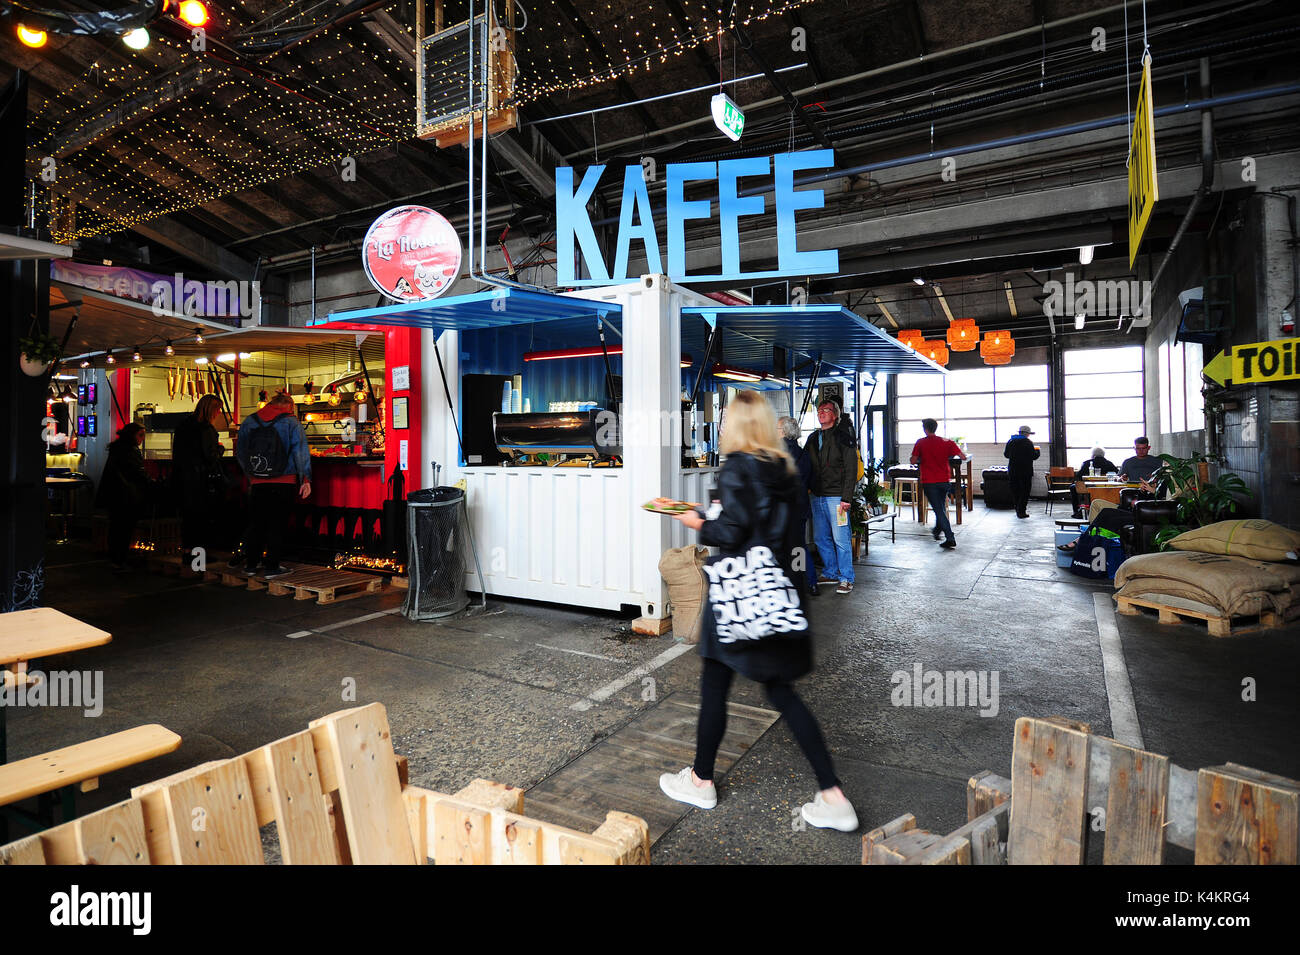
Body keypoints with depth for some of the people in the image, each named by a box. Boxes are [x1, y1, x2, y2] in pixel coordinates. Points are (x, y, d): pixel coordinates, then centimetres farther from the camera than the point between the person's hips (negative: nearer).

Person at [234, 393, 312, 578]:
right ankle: (271, 566, 3)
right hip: (284, 482, -4)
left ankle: (250, 564, 19)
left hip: (258, 483, 4)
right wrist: (306, 479, -7)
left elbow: (240, 453, 13)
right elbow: (300, 451, -8)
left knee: (256, 523, 13)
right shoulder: (291, 422, -4)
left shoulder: (249, 421, 9)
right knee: (277, 524, 1)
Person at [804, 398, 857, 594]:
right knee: (821, 539, 12)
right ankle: (830, 573, 24)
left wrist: (846, 498, -16)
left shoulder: (842, 437, -5)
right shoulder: (813, 438, 15)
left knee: (841, 540, -4)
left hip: (836, 497, -6)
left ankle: (846, 579, 5)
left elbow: (851, 469, -10)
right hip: (817, 496, 7)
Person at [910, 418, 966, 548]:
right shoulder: (947, 442, 0)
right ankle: (937, 531, 39)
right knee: (941, 507, 24)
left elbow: (913, 461, -5)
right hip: (945, 481, 3)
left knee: (939, 510, -1)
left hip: (929, 482, -3)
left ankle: (950, 538, -9)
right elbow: (963, 457, -4)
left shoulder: (920, 443, -5)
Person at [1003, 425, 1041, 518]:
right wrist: (1037, 451, 11)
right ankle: (1021, 511, -2)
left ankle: (1018, 510, 17)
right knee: (1025, 492, 2)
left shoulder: (1010, 442, 4)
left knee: (1015, 492, 12)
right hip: (1025, 471, -5)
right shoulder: (1028, 443, -11)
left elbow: (1006, 454, 13)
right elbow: (1034, 456, -9)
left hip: (1012, 472, 5)